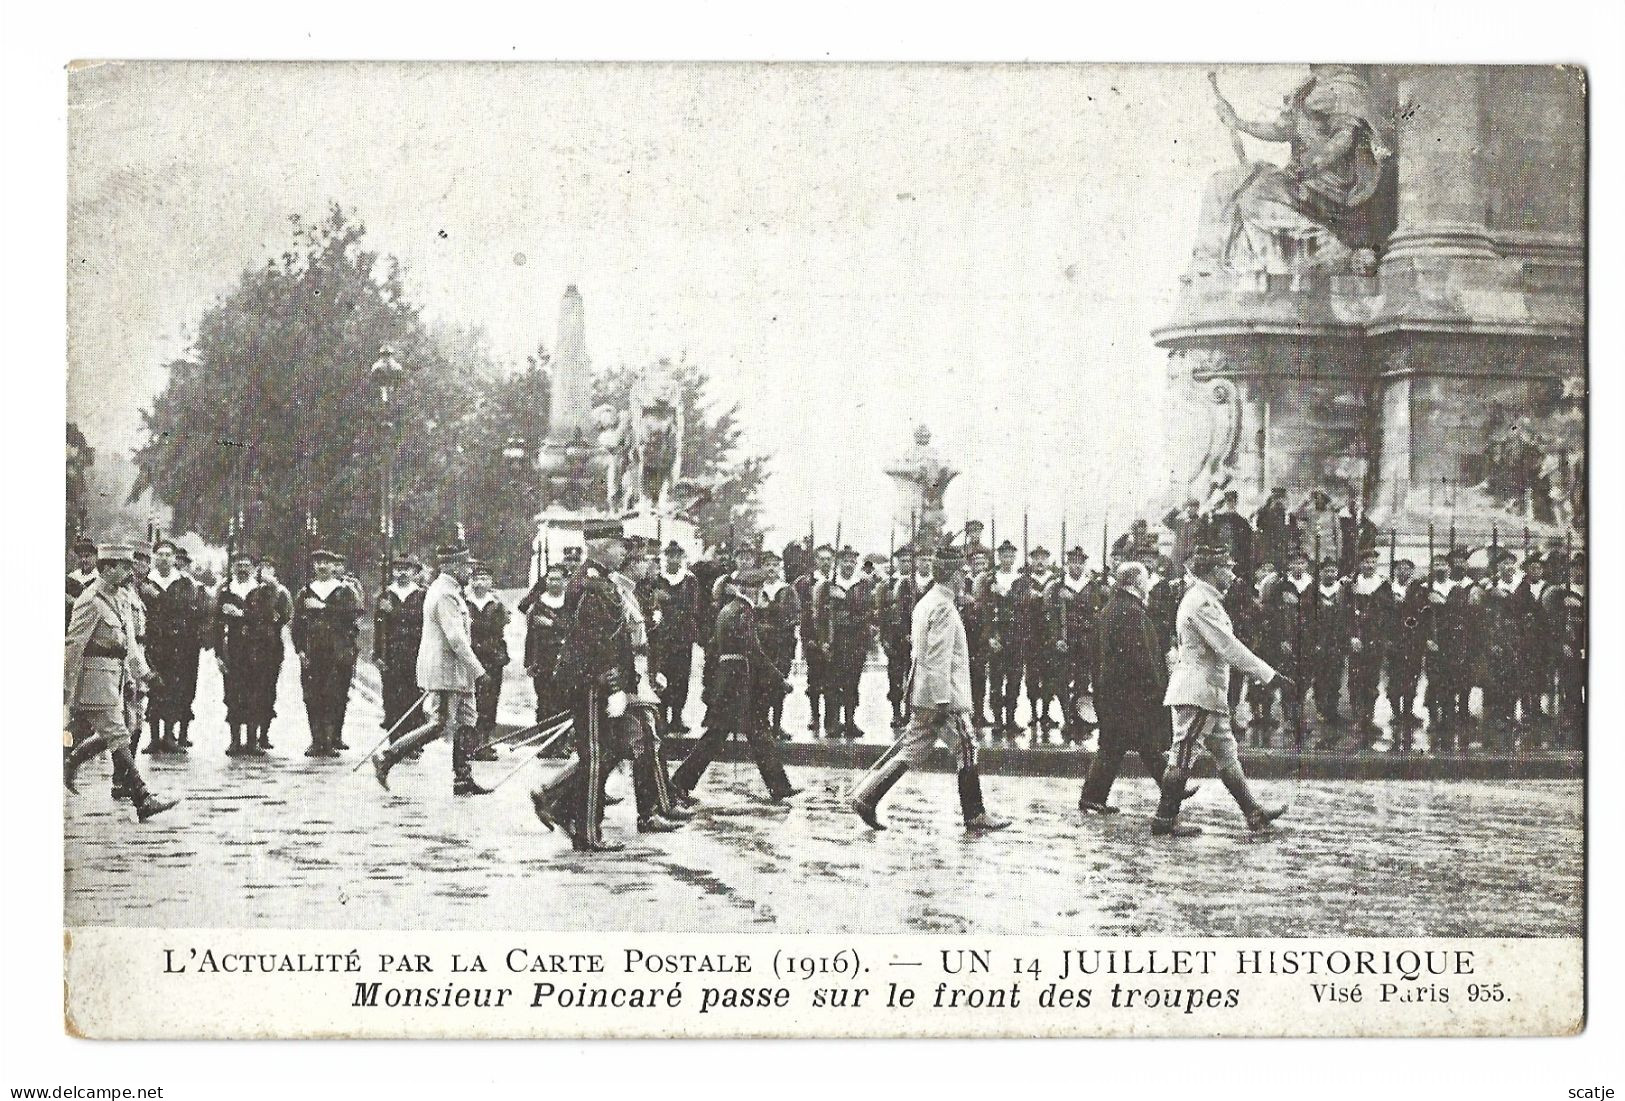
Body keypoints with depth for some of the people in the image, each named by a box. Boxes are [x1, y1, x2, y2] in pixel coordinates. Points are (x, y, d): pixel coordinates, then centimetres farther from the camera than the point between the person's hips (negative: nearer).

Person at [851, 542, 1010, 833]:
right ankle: (975, 815, 4)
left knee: (913, 749, 10)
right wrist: (941, 700, -22)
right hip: (943, 694, -10)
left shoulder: (926, 602, 15)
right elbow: (939, 656, -21)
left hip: (925, 693, 10)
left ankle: (866, 797, 7)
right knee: (967, 749, -1)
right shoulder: (943, 607, -16)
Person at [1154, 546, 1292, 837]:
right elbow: (1227, 646, -22)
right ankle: (1165, 819, -2)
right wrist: (1269, 675, -20)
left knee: (1226, 754, 12)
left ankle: (1254, 813, 16)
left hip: (1209, 692, 11)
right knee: (1184, 756, -6)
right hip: (1197, 690, -11)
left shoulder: (1206, 599, 17)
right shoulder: (1201, 601, -17)